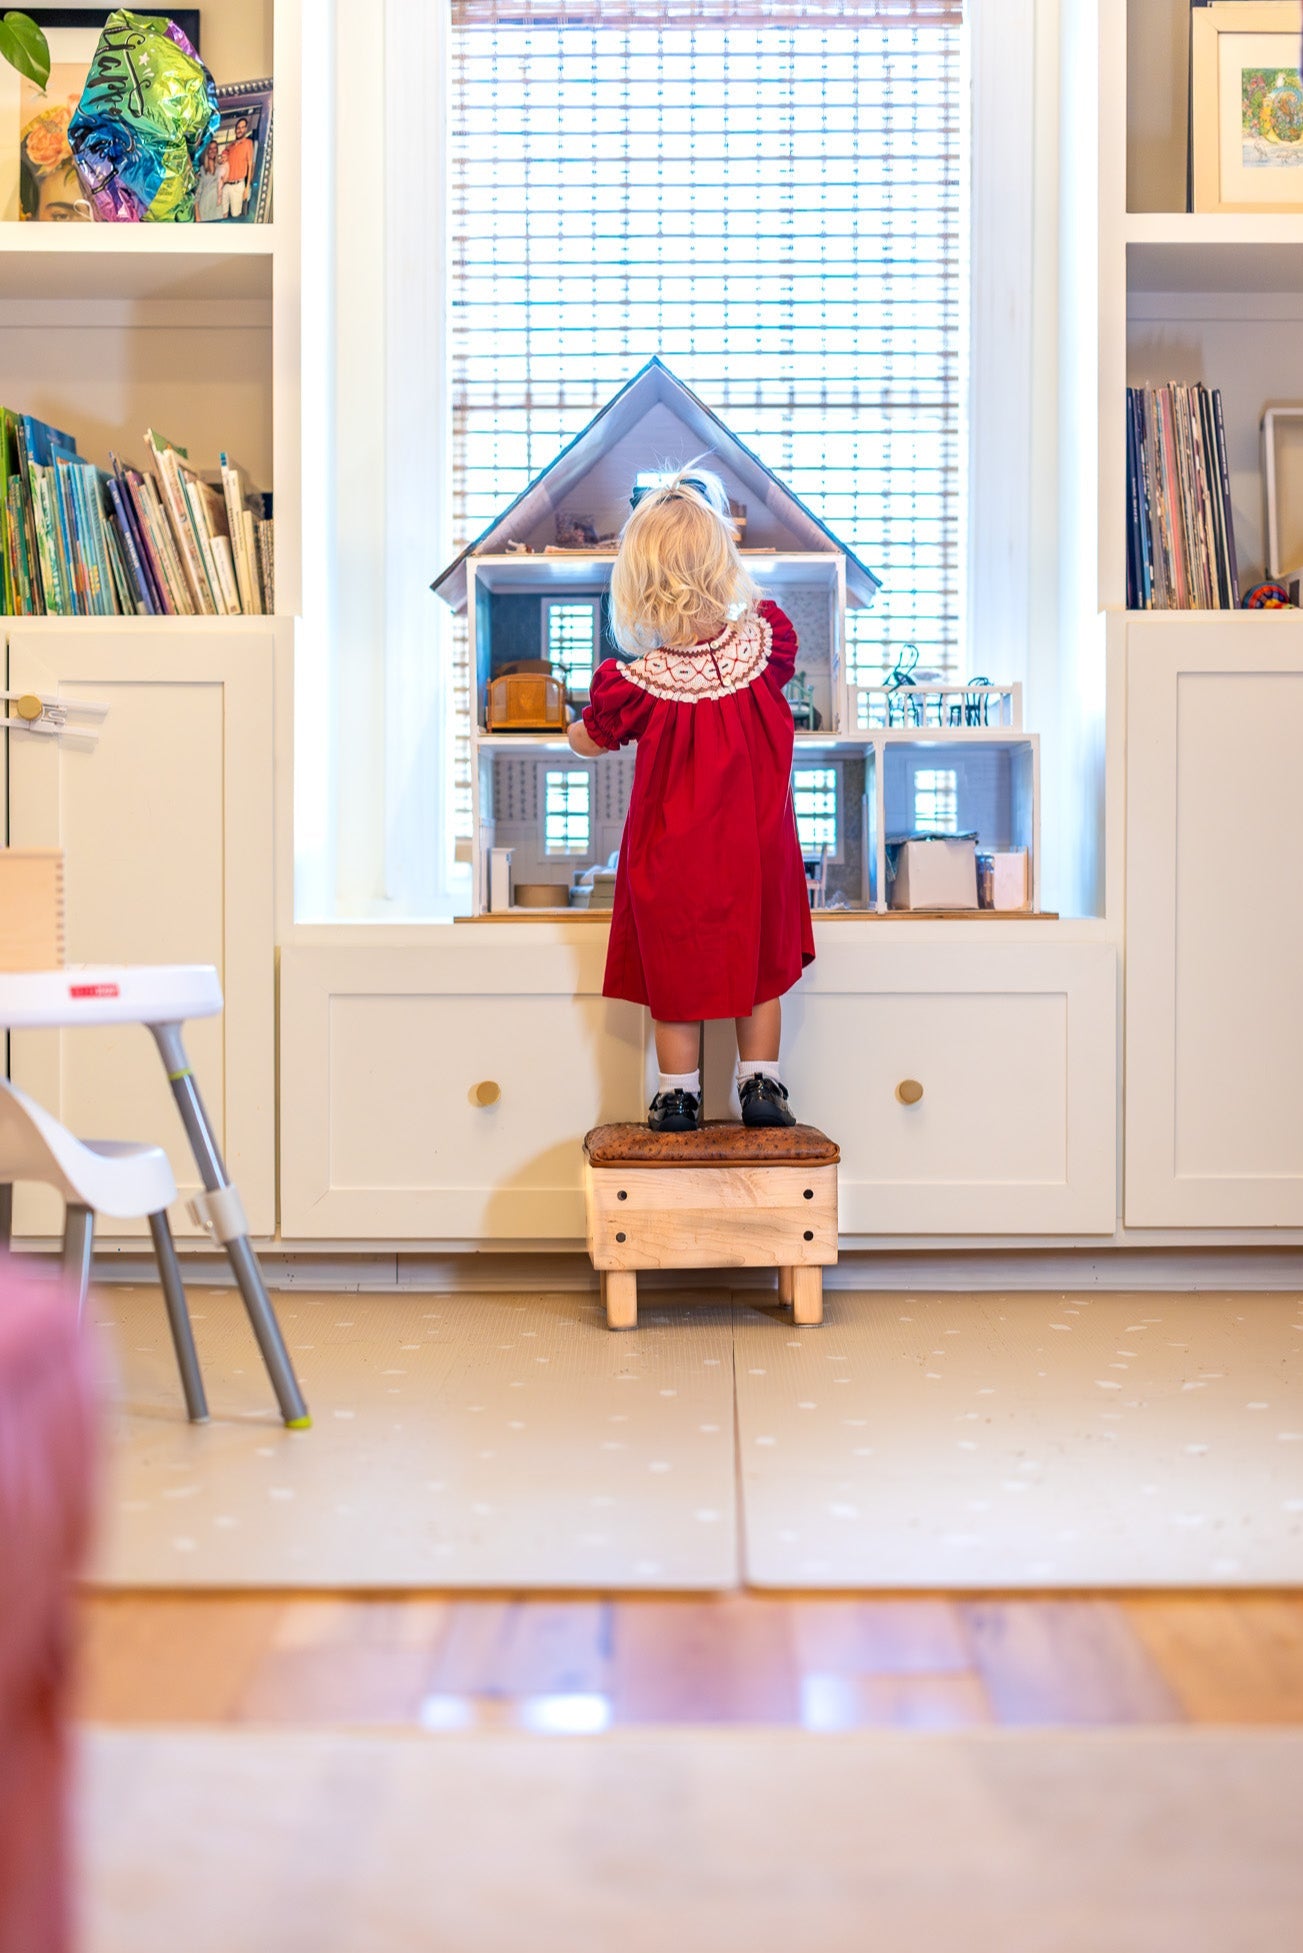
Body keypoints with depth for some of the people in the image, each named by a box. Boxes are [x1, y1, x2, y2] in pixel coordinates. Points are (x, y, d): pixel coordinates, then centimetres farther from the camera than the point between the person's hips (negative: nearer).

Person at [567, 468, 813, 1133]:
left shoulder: (637, 688, -22)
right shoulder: (764, 645, -17)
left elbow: (586, 741, 0)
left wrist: (581, 724, 20)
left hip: (672, 860, -2)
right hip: (756, 854, 2)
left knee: (676, 976, 13)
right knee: (761, 965, 19)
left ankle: (679, 1096, 21)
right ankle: (761, 1085, 22)